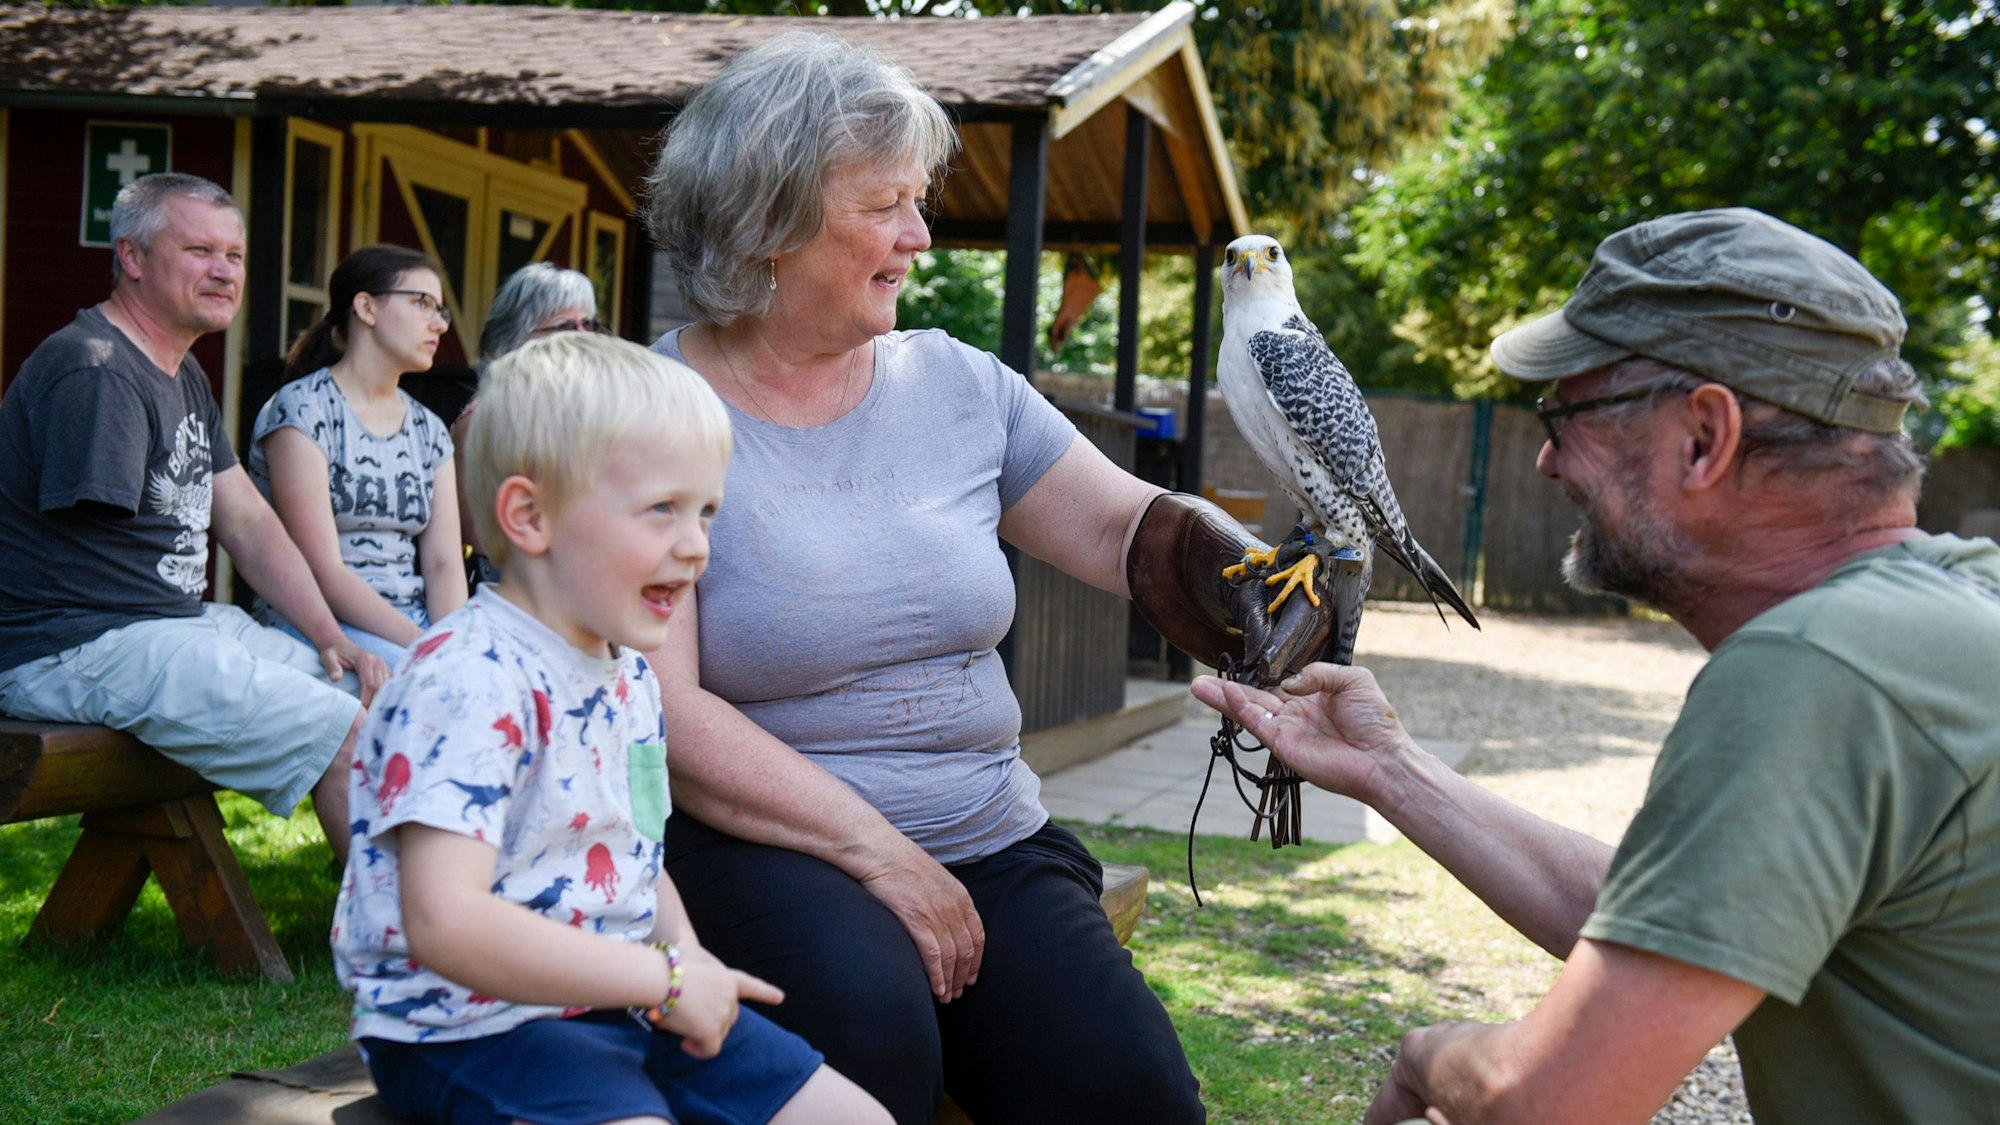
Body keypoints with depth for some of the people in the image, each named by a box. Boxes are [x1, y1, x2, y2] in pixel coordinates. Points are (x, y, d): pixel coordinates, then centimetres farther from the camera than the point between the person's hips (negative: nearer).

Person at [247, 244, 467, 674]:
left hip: (414, 623, 6)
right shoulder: (301, 411, -5)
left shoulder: (429, 429, 16)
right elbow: (323, 571, -13)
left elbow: (444, 561, 6)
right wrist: (426, 647, -22)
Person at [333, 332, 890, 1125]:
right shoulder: (472, 680, -21)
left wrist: (685, 949, 2)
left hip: (621, 1001, 8)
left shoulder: (630, 677, 9)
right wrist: (665, 976, -24)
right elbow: (446, 924, -30)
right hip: (472, 1027, -8)